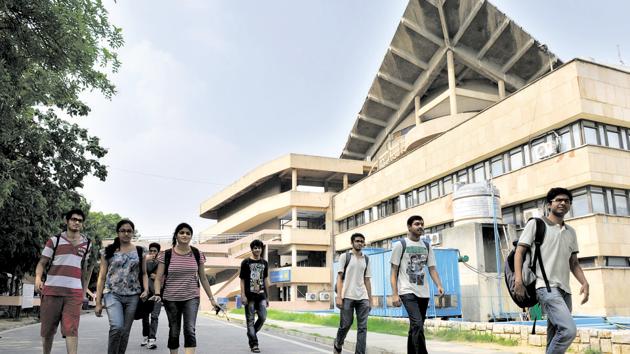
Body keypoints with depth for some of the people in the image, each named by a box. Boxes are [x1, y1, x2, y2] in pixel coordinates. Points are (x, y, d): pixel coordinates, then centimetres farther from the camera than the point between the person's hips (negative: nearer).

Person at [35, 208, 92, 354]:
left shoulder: (87, 244, 13)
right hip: (52, 290, 0)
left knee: (71, 329, -10)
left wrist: (84, 292, 17)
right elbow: (42, 262, 4)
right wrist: (38, 278, -16)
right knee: (48, 329, 6)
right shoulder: (55, 240, 6)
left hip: (74, 293, 0)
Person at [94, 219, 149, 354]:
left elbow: (144, 273, 12)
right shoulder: (108, 251, 5)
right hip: (112, 294, -2)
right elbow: (102, 277, 5)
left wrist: (146, 289, -7)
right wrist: (98, 302, 1)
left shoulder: (140, 251, 9)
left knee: (125, 332, 5)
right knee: (117, 327, -21)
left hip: (133, 296, 2)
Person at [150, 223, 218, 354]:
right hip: (171, 299, 0)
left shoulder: (197, 255, 0)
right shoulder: (166, 255, -5)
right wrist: (157, 294, -23)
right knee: (174, 332, 10)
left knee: (190, 330, -14)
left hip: (191, 298, 0)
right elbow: (158, 278, -5)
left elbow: (203, 278, 8)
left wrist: (211, 298, 8)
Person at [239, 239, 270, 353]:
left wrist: (267, 296, 13)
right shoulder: (246, 262, 0)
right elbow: (242, 280, -2)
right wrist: (243, 295, -10)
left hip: (261, 295, 4)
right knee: (250, 320, 0)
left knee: (263, 317, -3)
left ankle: (250, 335, 22)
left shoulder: (264, 263, 11)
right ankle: (254, 344, 7)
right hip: (250, 296, -3)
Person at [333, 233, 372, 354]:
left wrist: (370, 299, 10)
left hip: (363, 298, 4)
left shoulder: (366, 259, 14)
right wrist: (338, 296, -11)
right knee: (345, 325, 3)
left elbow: (367, 281, 16)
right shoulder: (345, 256, 4)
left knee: (362, 327, -2)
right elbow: (339, 277, -1)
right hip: (347, 297, -3)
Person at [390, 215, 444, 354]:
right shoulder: (400, 245, -2)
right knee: (418, 324, -19)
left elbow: (432, 268, 9)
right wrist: (394, 294, -11)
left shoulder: (427, 246, 12)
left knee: (415, 327, 12)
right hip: (407, 291, -5)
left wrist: (439, 285, -10)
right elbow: (394, 272, -3)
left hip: (423, 293, 5)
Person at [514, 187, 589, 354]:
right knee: (569, 330, -23)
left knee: (554, 336, 8)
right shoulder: (535, 224, 2)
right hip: (546, 287, -7)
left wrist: (584, 282, 4)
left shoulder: (571, 232, 19)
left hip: (564, 289, 7)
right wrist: (518, 280, -15)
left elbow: (573, 262, 23)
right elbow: (519, 252, -3)